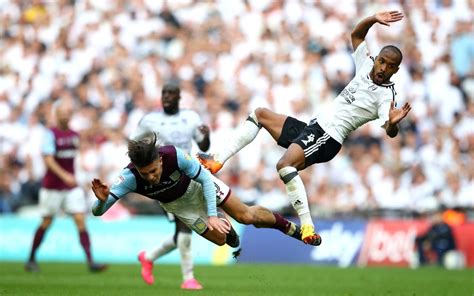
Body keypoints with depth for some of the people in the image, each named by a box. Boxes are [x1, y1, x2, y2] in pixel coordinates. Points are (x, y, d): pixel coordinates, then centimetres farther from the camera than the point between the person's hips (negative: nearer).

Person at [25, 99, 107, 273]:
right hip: (52, 186, -5)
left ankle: (90, 262, -13)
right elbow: (48, 159, -21)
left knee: (81, 221, -7)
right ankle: (31, 259, 23)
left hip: (71, 186, 5)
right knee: (46, 223, 5)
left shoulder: (74, 135, 8)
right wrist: (64, 175, -32)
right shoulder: (51, 134, -10)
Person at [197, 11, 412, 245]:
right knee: (260, 114, 16)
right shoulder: (366, 66, 8)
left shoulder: (385, 95, -13)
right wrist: (373, 19, 5)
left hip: (328, 137, -9)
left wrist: (392, 123, -49)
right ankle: (218, 160, 7)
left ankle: (307, 227, -35)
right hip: (313, 128, 9)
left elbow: (390, 131, -28)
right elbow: (356, 35, 21)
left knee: (284, 165, -33)